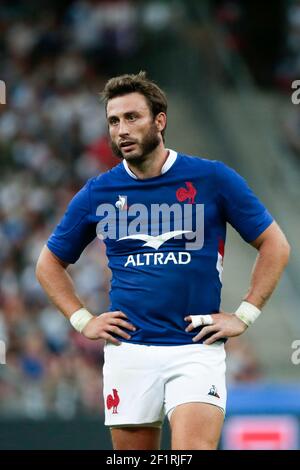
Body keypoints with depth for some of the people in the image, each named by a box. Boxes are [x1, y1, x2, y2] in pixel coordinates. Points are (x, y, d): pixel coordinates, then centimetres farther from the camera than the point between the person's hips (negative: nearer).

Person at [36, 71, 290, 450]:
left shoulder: (212, 178, 0)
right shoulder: (97, 193, 6)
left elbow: (275, 245, 6)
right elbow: (50, 263, 19)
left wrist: (244, 315, 0)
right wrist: (83, 320, 7)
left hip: (196, 350, -3)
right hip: (128, 351, 3)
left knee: (194, 447, -21)